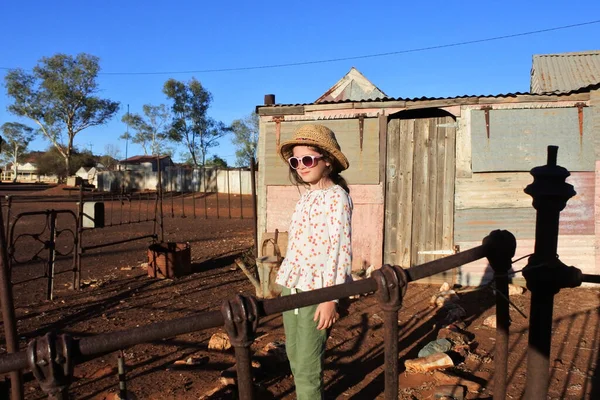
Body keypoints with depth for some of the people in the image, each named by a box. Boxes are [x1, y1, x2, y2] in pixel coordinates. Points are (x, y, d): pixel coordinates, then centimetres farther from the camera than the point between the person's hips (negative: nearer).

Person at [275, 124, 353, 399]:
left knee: (307, 365, -3)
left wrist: (331, 297, -20)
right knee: (294, 356, 17)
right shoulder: (306, 196, 13)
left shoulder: (336, 196, -11)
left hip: (317, 289, -8)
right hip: (291, 286, 8)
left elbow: (340, 249, -16)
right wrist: (287, 282, 17)